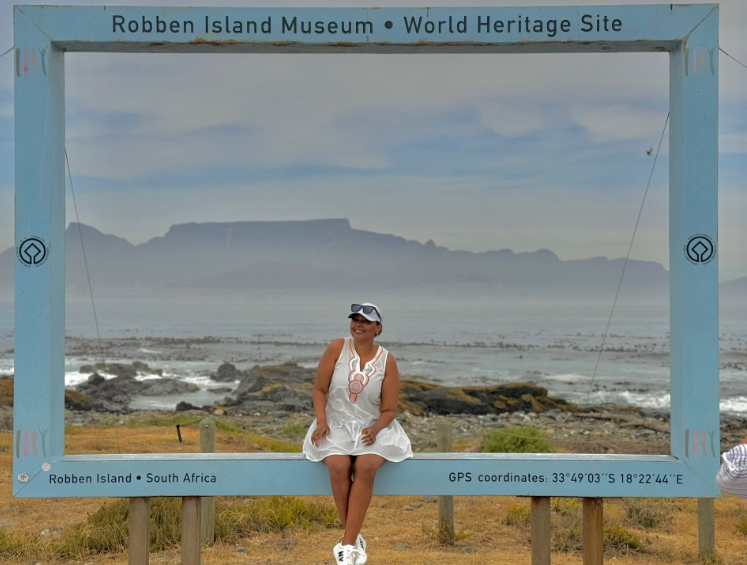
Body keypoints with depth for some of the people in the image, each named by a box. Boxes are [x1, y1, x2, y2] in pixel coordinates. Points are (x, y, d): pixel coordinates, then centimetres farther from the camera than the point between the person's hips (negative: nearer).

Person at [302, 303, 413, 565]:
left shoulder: (387, 361, -1)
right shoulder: (337, 348, 0)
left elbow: (389, 409, 0)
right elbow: (320, 388, 2)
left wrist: (375, 429, -19)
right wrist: (321, 421, -14)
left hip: (372, 428, 0)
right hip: (337, 425, 0)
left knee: (366, 467, -32)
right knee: (338, 466, -32)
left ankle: (347, 544, -29)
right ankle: (354, 538, -16)